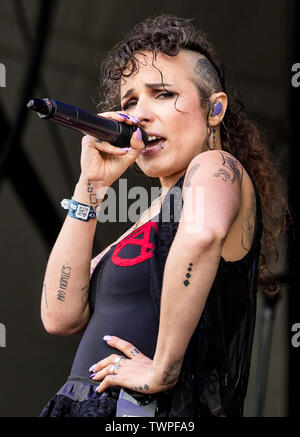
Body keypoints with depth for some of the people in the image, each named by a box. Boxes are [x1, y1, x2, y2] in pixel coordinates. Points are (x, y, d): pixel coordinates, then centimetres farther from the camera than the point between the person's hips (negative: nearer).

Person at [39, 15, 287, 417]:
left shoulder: (217, 168, -3)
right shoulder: (146, 224, 18)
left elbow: (202, 233, -27)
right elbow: (61, 316, 7)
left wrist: (163, 369, -23)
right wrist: (91, 186, 6)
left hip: (153, 410, -7)